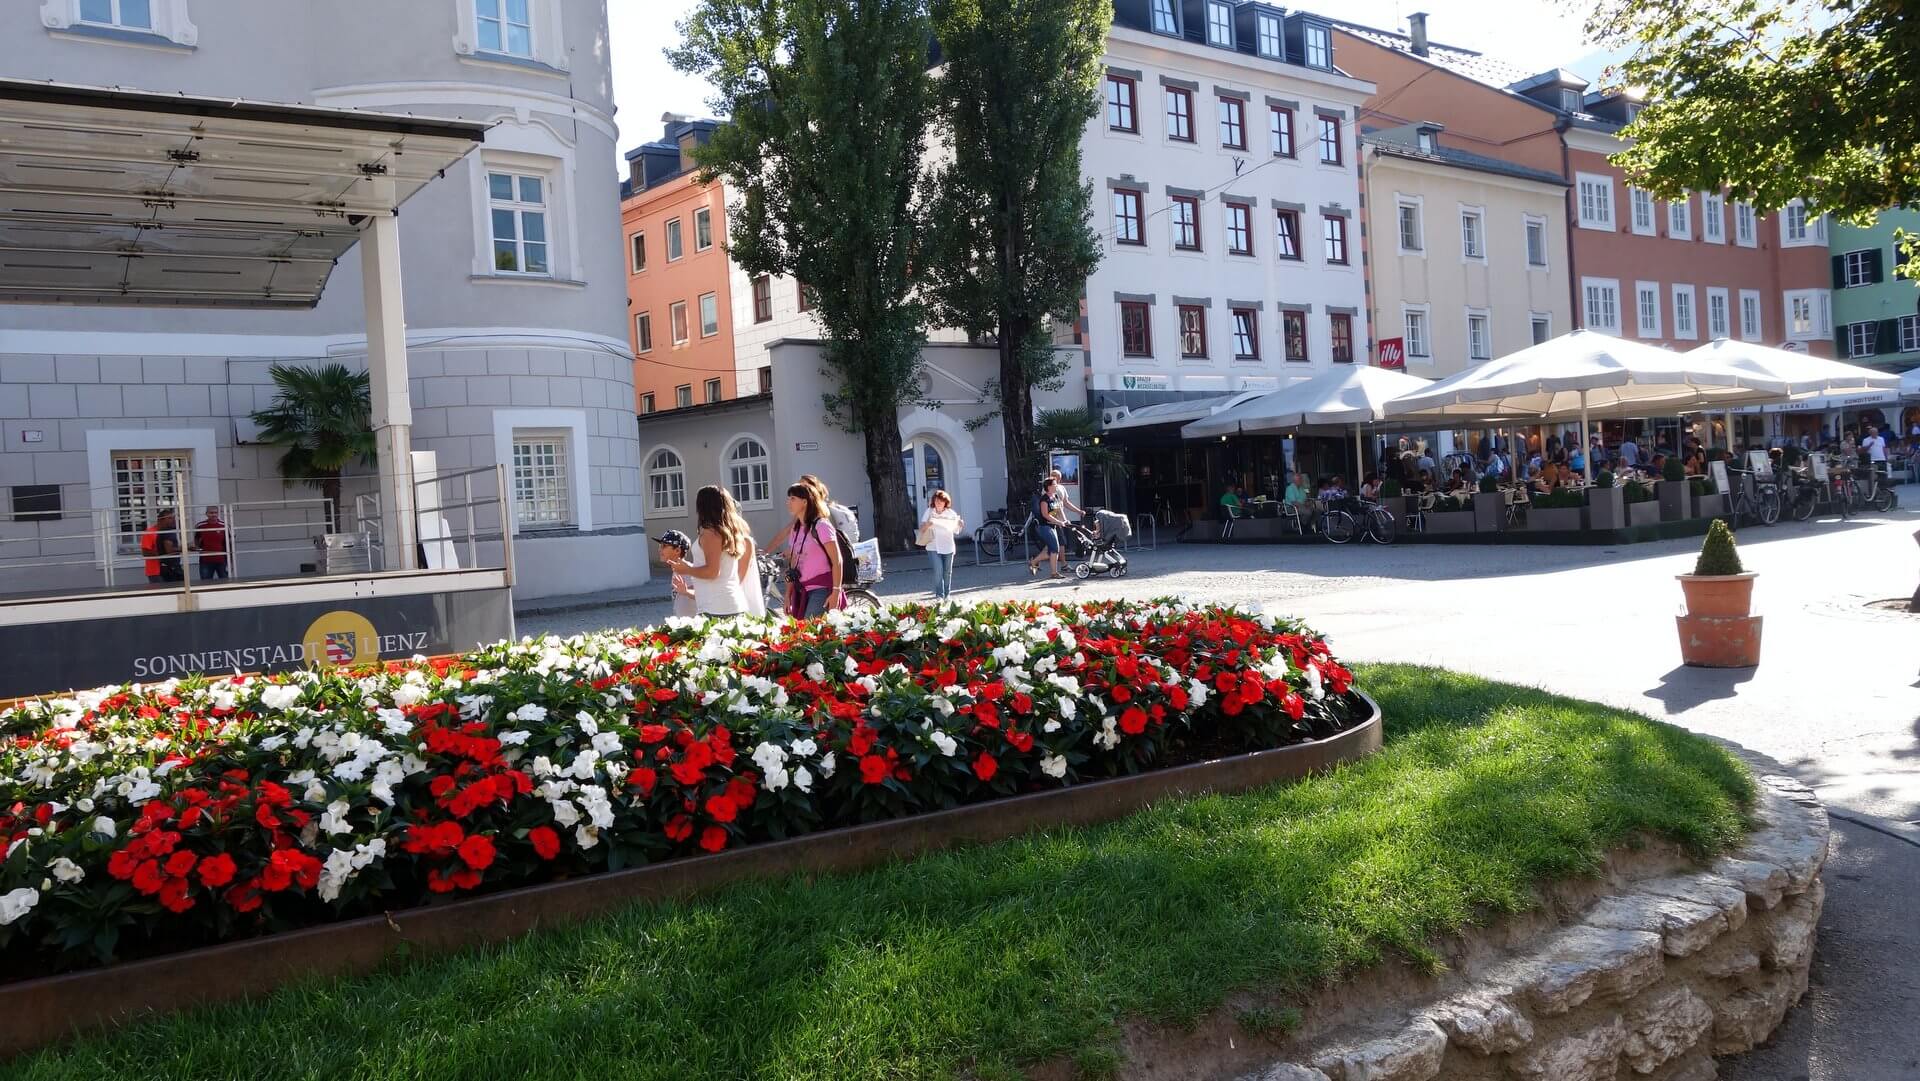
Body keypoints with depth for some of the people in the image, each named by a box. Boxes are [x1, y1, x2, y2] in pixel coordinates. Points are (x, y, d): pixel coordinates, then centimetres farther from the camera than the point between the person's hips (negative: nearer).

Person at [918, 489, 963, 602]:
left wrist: (960, 526, -14)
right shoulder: (929, 512, -2)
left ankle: (947, 594, 21)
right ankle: (939, 595, -5)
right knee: (938, 571, -13)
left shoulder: (951, 513, 2)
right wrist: (927, 525, -23)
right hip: (934, 547, -2)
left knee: (947, 572, 8)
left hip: (948, 547, 2)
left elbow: (956, 531, 6)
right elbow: (921, 529, -3)